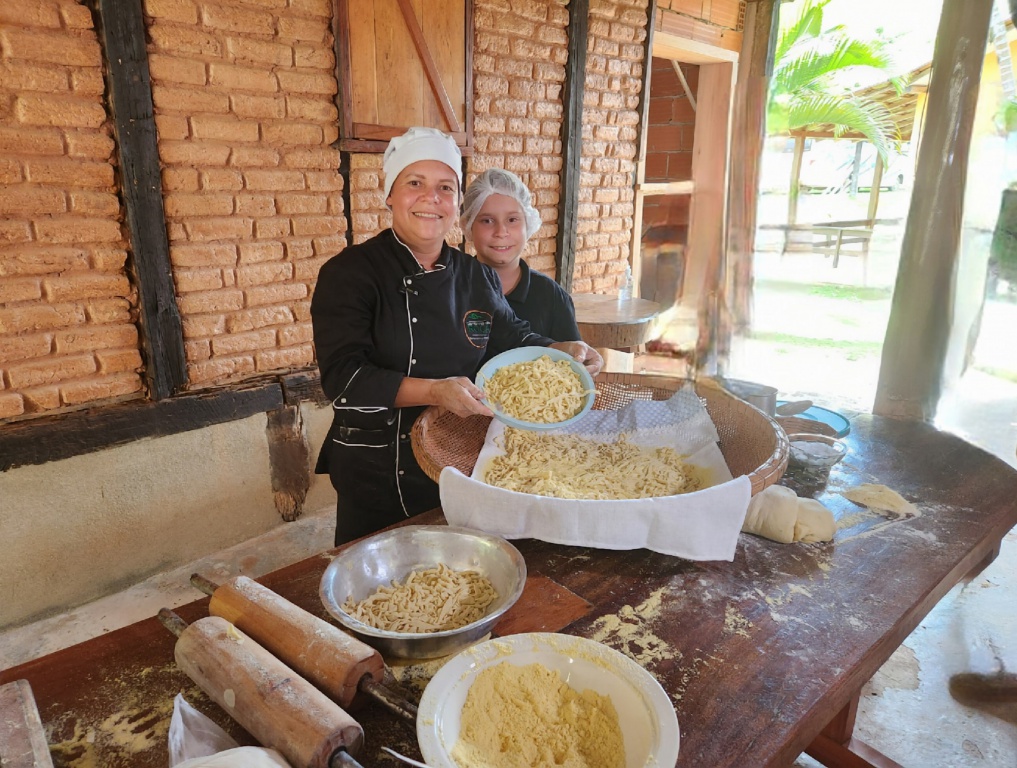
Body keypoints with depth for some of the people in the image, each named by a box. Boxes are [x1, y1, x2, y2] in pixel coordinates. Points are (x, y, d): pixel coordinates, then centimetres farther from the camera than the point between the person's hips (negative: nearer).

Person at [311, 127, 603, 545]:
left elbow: (514, 340, 13)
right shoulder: (348, 274, -11)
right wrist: (434, 392, -32)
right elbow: (343, 377, -20)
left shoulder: (478, 278, 3)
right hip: (378, 478, -4)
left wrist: (560, 352, -8)